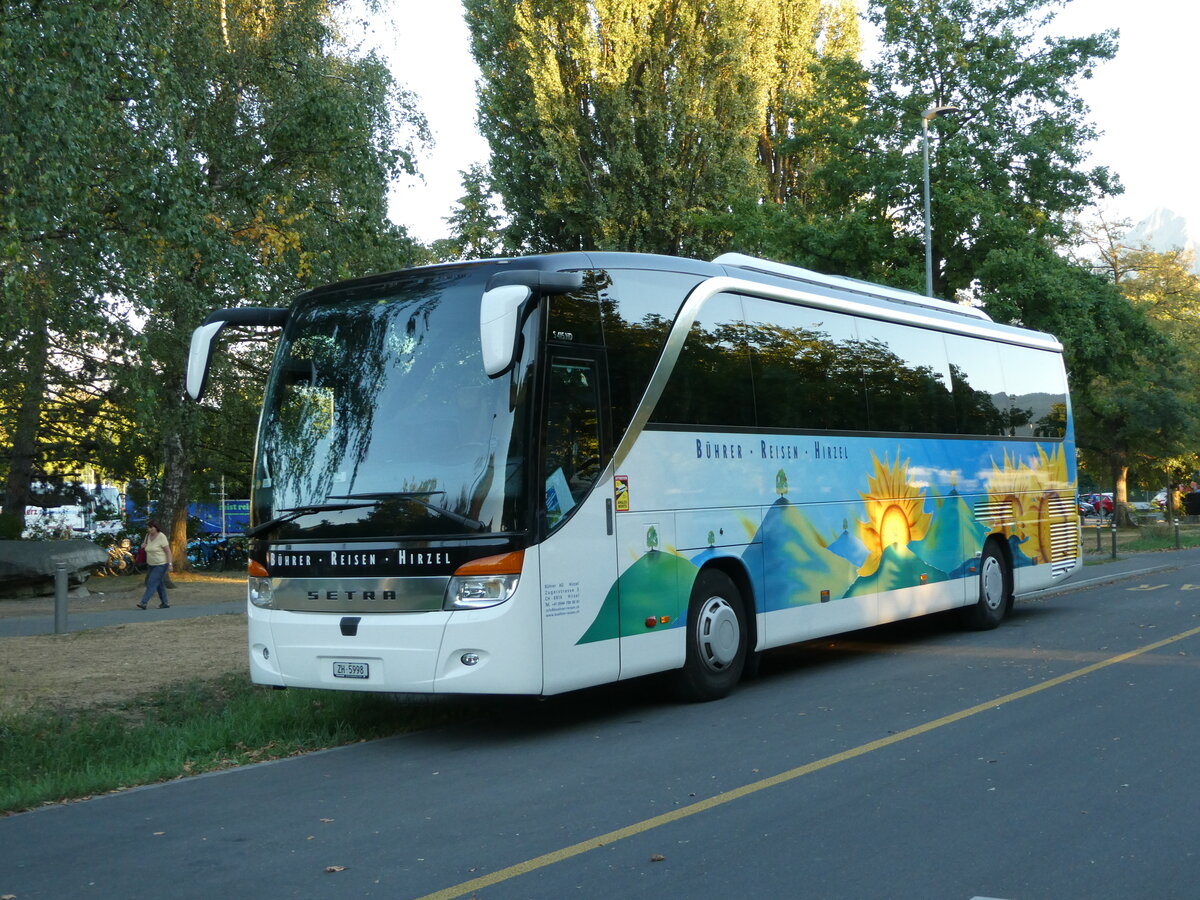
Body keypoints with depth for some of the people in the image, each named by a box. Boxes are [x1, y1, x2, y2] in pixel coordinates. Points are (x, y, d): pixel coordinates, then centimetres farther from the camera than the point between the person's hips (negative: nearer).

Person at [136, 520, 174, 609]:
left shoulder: (161, 537, -17)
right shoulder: (148, 536, 4)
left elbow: (168, 551, -17)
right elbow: (145, 545, 22)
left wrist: (170, 564, -21)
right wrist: (143, 545, -3)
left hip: (161, 565, -8)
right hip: (151, 564, 8)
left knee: (152, 583, -14)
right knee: (159, 584, 13)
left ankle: (143, 603, -18)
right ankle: (164, 603, 23)